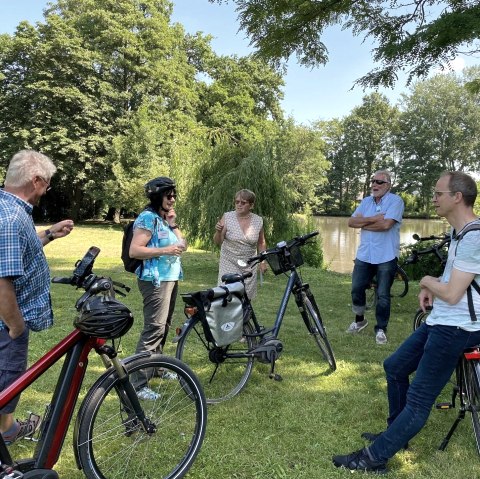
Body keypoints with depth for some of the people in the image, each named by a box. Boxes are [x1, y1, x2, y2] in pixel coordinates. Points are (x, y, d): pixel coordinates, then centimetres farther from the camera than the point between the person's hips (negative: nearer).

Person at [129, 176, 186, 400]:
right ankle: (138, 384, -7)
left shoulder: (165, 218, 15)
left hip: (171, 278, 9)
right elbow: (134, 250, -19)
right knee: (154, 329, -12)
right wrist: (165, 250, -22)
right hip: (155, 280, -9)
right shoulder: (148, 218, -12)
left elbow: (182, 245, 11)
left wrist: (173, 224, 0)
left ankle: (156, 367, 32)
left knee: (164, 326, 16)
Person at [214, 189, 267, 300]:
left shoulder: (258, 221, 2)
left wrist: (263, 262, 9)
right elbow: (217, 242, -4)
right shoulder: (227, 217, -5)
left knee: (246, 299, 5)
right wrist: (218, 231, -23)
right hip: (229, 264, -2)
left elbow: (261, 243, 14)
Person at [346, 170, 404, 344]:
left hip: (386, 257, -5)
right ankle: (359, 320, 34)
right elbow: (351, 222, -2)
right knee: (356, 290, 12)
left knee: (382, 296, 3)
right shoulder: (366, 201, 10)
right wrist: (373, 219, -14)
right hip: (364, 255, 5)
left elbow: (386, 224, -22)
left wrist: (363, 223, -10)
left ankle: (381, 329, 18)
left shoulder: (395, 201, -7)